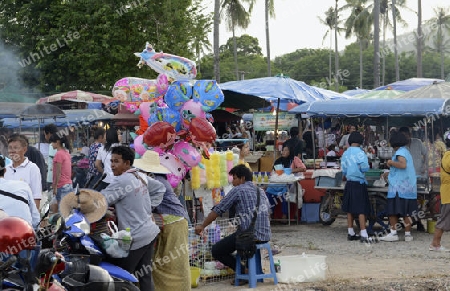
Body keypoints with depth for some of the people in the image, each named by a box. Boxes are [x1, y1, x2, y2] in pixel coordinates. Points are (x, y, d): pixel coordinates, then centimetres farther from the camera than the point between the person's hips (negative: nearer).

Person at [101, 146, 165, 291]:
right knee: (146, 276, 12)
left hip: (135, 239, -9)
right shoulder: (141, 176, 8)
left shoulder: (121, 181, -17)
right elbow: (160, 189, 23)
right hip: (149, 232, 9)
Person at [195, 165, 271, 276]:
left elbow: (218, 210, -1)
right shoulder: (261, 191, 18)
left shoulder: (238, 190, -2)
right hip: (266, 236, 8)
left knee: (216, 251, 5)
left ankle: (244, 271, -4)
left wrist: (202, 226, 10)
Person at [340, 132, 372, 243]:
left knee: (349, 209, 12)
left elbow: (344, 171, 9)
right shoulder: (360, 152, -12)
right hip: (359, 183, -6)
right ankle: (363, 235, -11)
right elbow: (365, 168, -18)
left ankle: (351, 233, 17)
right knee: (361, 210, -6)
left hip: (349, 183, 6)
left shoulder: (345, 154, 6)